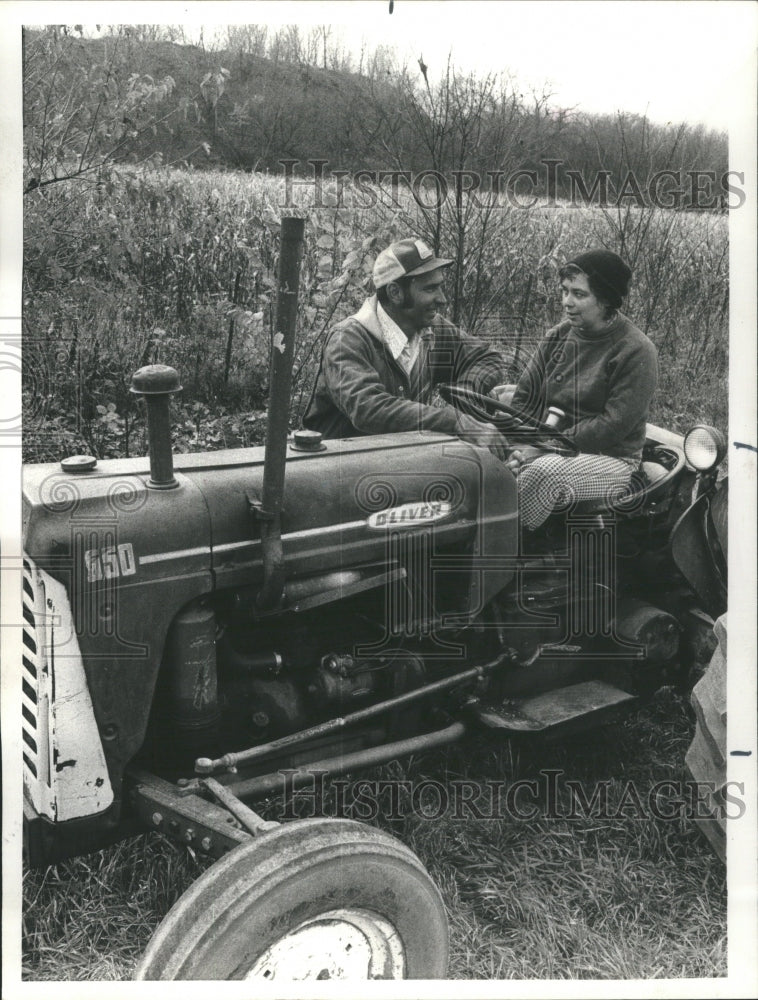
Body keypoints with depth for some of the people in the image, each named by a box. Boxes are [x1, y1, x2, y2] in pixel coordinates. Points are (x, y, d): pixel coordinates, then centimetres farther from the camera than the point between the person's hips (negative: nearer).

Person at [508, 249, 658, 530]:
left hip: (611, 459, -5)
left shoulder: (636, 351, -9)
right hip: (552, 450, 5)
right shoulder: (558, 336, 9)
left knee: (545, 472, -36)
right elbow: (525, 397, 9)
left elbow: (614, 425, -16)